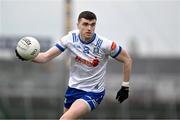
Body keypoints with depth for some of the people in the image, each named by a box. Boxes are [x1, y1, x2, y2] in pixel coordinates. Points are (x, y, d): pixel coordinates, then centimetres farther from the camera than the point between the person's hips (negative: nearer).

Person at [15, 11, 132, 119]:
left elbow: (127, 59, -7)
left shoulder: (105, 44, -20)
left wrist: (125, 87, -4)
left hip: (93, 93, -5)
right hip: (73, 88, 5)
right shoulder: (70, 38, -11)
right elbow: (46, 57, -10)